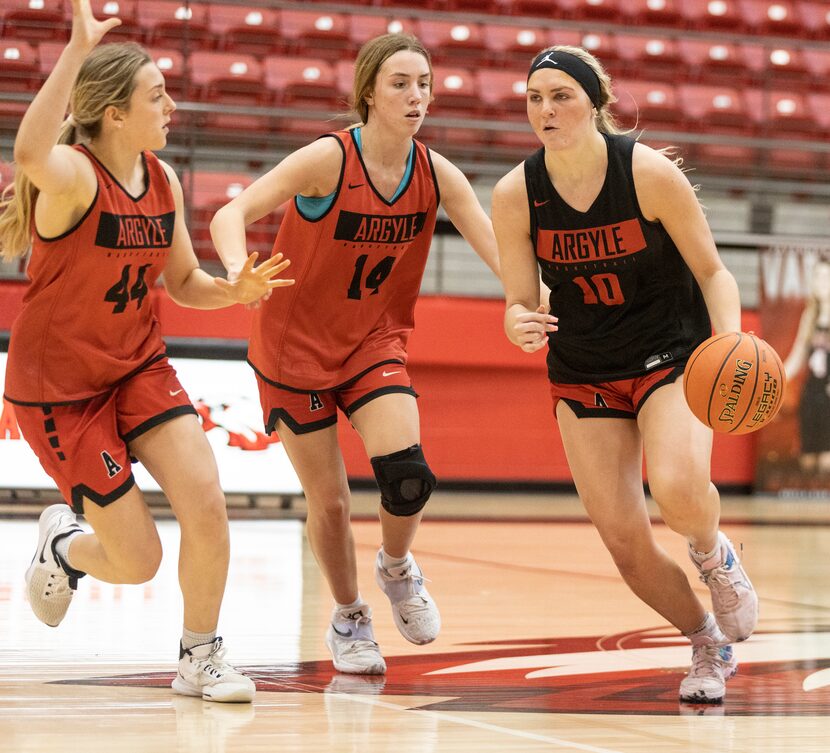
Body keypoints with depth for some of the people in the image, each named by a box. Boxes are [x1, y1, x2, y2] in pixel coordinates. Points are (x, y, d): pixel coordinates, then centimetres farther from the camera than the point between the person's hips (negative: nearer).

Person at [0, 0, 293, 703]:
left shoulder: (163, 178, -1)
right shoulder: (72, 175, -23)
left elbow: (184, 282, 12)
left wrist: (235, 290, -10)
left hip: (139, 366, 6)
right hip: (61, 386, -6)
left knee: (208, 506, -12)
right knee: (138, 560, -3)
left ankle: (201, 657, 10)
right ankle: (64, 548, 34)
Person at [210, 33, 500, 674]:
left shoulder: (436, 174, -8)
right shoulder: (329, 159, -21)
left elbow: (499, 248, -10)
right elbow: (230, 216, -25)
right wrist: (239, 272, -46)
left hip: (375, 342, 3)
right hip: (296, 345, -3)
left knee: (407, 474, -19)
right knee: (329, 501, 1)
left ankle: (397, 566, 15)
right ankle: (348, 618, 30)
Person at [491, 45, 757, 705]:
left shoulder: (650, 172, -16)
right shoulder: (515, 195, -10)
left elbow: (712, 270, -7)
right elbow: (521, 304, -3)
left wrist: (729, 343, -24)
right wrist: (520, 325, -27)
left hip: (673, 355, -3)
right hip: (583, 373, 3)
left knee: (677, 489, -31)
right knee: (624, 540, -4)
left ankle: (715, 555, 7)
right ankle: (709, 646, 23)